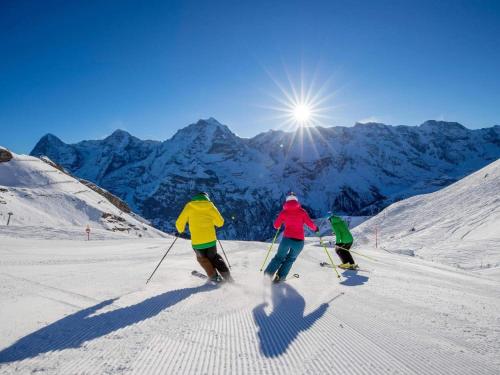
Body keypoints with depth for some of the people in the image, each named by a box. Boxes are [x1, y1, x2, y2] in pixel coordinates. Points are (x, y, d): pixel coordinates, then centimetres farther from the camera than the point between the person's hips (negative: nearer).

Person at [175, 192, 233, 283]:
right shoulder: (210, 205, 5)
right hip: (211, 240, 1)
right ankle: (227, 276, 12)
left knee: (202, 258, 26)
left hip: (197, 242, -1)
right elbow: (220, 222, 7)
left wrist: (180, 230, 23)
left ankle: (214, 277, 13)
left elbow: (179, 223, 1)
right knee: (214, 257, 25)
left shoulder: (189, 206, 2)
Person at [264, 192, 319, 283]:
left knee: (279, 257, 23)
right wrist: (315, 228, 16)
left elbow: (276, 226, 7)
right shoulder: (302, 211, 1)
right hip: (299, 242, 0)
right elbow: (310, 224, -4)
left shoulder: (284, 212, 4)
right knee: (290, 259, 23)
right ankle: (280, 276, 17)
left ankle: (269, 273, 10)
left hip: (287, 239, 0)